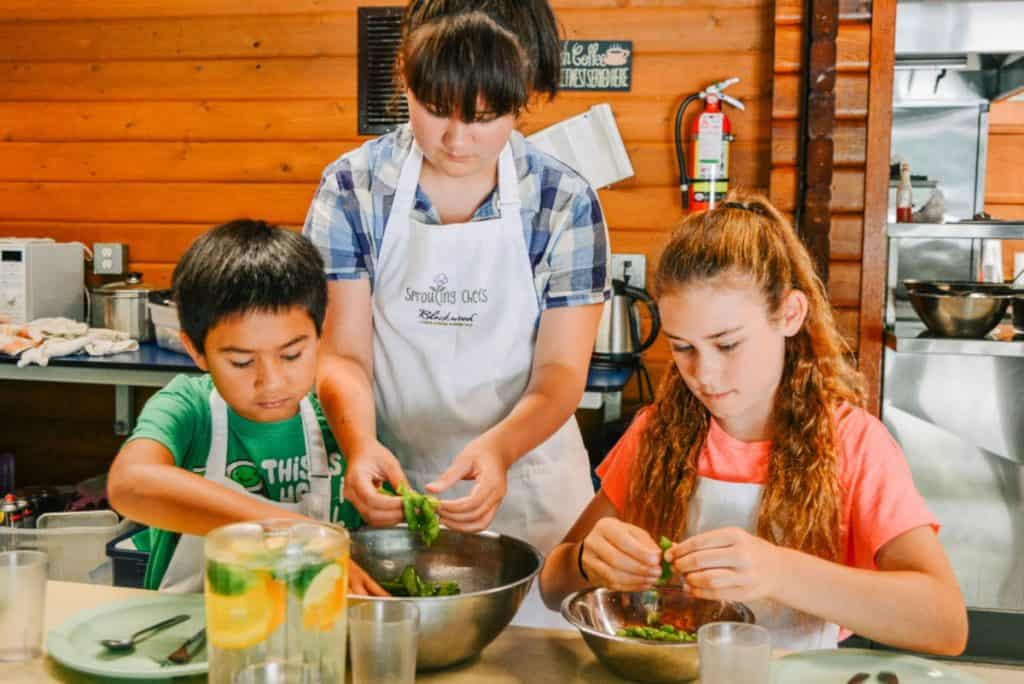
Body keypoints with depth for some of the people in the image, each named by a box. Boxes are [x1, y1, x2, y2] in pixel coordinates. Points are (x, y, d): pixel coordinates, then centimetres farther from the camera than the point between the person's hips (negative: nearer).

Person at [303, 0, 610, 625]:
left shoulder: (565, 203, -9)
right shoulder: (353, 188, -7)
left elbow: (561, 372, -10)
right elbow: (343, 354, -7)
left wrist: (498, 448, -29)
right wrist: (360, 443, -28)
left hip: (527, 483, 0)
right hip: (392, 485, 1)